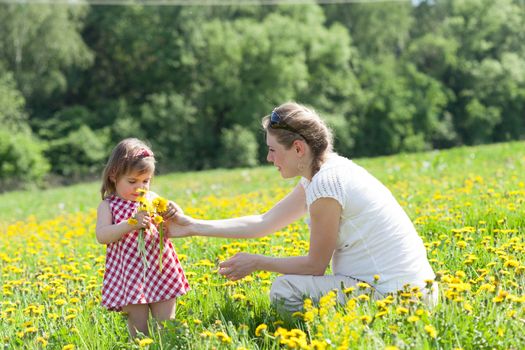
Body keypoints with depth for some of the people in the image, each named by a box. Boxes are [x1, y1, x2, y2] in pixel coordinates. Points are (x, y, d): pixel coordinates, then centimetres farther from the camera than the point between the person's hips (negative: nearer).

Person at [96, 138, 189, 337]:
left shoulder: (154, 199, 8)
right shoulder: (108, 206, 0)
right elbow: (101, 236, -13)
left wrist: (174, 213, -13)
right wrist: (131, 224, -22)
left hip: (162, 273, 3)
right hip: (130, 276, -2)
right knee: (140, 333, 2)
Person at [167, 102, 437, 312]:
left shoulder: (325, 184, -18)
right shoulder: (321, 174, 11)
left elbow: (315, 265, -11)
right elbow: (263, 223, 14)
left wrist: (256, 262, 1)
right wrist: (193, 227, 16)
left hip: (396, 293, -10)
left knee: (284, 290, -9)